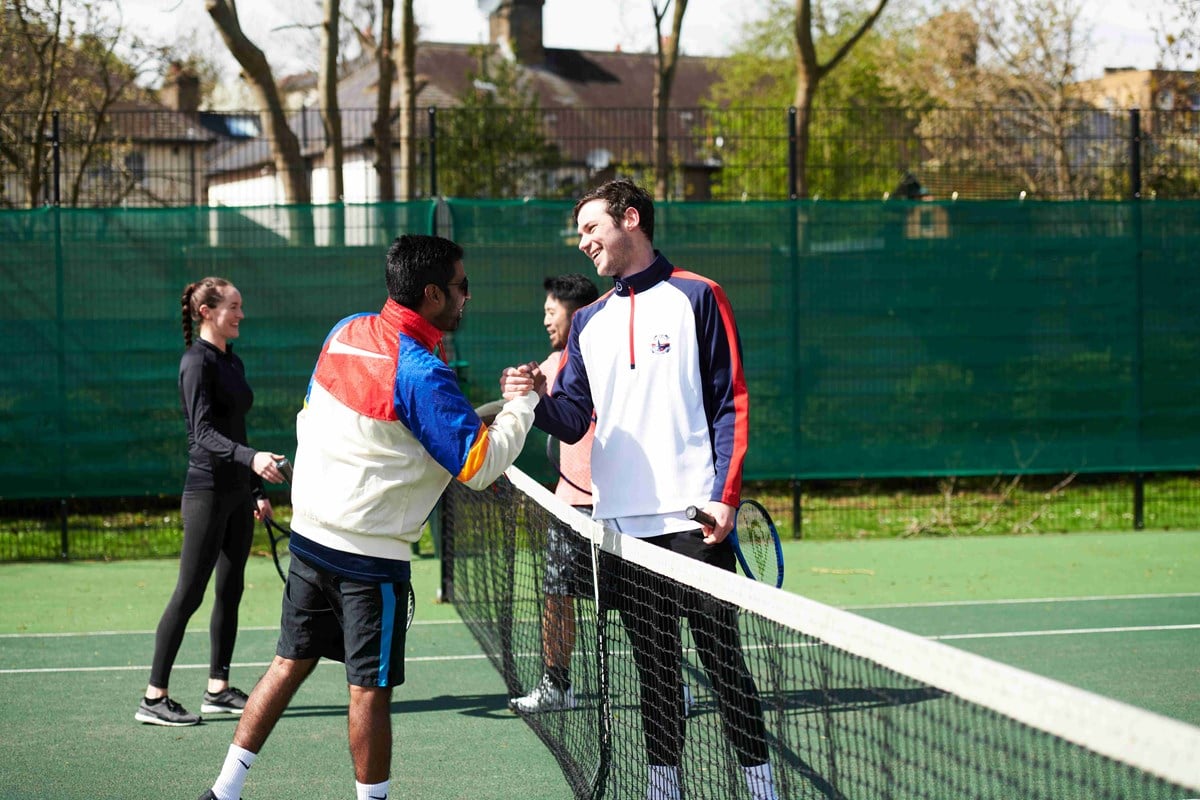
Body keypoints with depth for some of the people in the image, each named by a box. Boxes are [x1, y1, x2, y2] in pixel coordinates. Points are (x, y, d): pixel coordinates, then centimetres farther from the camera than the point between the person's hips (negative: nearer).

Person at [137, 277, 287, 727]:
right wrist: (251, 458, -35)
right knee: (189, 593, -8)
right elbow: (204, 432, -21)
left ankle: (218, 690, 17)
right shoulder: (197, 362, -12)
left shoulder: (232, 362, 14)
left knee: (231, 590, 10)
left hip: (238, 493, 9)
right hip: (207, 491, -9)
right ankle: (154, 698, -5)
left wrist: (257, 489, 21)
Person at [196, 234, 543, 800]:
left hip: (309, 534, 8)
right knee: (371, 688, 3)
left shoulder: (345, 332, 3)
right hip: (369, 553, -8)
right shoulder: (420, 372, -20)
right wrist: (523, 402, -8)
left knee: (291, 663, 16)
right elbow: (481, 464, -20)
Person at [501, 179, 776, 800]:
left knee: (721, 656, -4)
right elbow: (574, 419, 11)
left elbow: (731, 405, -2)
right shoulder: (589, 321, 16)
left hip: (692, 517, -5)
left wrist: (726, 494, -12)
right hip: (620, 522, 5)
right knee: (653, 665, 9)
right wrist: (537, 401, -12)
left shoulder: (698, 298, 1)